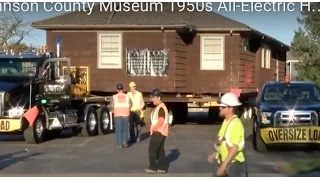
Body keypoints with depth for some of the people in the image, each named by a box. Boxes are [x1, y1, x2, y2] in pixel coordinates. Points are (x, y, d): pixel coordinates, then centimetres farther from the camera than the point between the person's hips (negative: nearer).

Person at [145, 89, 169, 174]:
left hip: (159, 132, -10)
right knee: (160, 150, 11)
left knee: (152, 149, -5)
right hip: (158, 131, 10)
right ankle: (163, 167, 13)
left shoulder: (161, 107, -17)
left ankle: (153, 167, 0)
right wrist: (153, 128, 10)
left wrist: (154, 128, -16)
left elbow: (161, 121, -23)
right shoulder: (158, 107, 16)